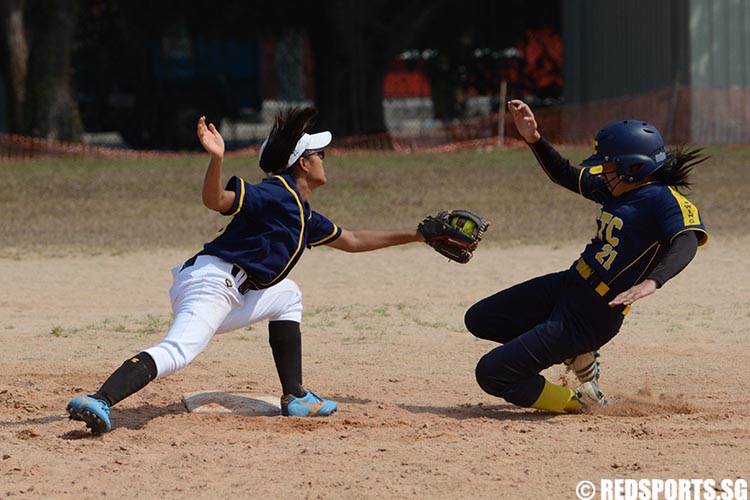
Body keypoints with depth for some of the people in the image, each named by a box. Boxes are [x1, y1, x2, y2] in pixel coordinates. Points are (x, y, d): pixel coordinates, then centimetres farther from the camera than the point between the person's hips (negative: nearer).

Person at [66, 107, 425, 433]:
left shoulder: (304, 217, 25)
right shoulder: (277, 195, -5)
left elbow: (352, 241, 40)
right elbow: (217, 201, -18)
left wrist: (414, 236, 46)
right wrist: (217, 160, -37)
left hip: (232, 297, 11)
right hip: (212, 282, -11)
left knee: (287, 296, 26)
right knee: (176, 354, -31)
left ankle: (295, 397, 17)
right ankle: (98, 402, -50)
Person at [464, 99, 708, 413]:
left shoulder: (664, 199, -18)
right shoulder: (613, 188, 8)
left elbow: (687, 240, -37)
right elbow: (564, 174, 23)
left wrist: (650, 282, -53)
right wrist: (534, 139, 9)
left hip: (591, 316, -10)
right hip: (569, 282, 10)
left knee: (492, 374, -13)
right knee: (479, 319, 22)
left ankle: (580, 402, 8)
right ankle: (577, 355, 23)